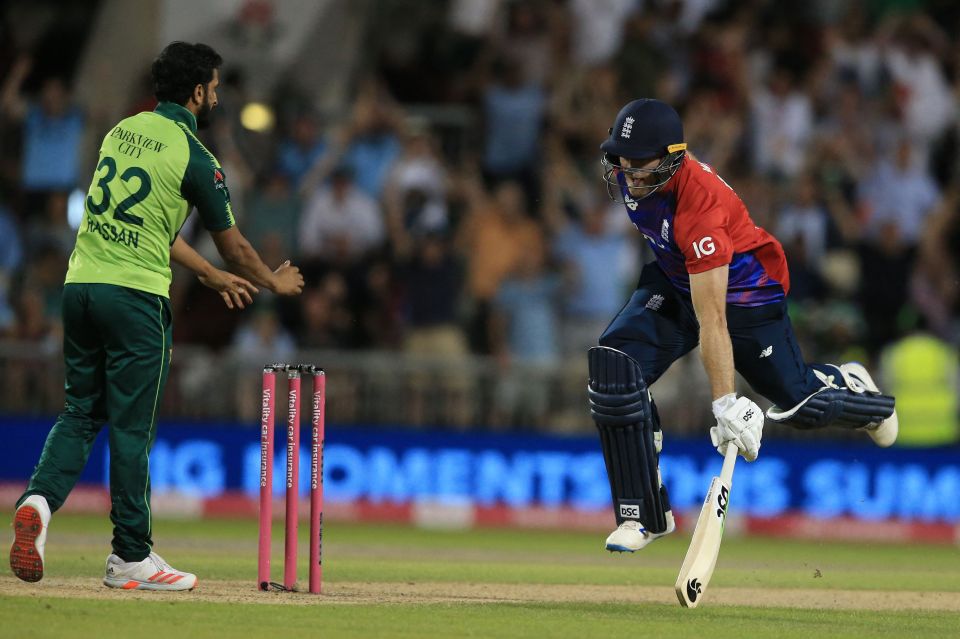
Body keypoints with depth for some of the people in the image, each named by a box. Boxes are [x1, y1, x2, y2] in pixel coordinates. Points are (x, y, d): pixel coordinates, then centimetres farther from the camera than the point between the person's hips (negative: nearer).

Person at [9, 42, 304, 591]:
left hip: (80, 285, 6)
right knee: (132, 426, 0)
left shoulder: (123, 131, 15)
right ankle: (131, 557, 6)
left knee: (81, 411, 14)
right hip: (135, 296, -6)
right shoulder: (194, 159, -8)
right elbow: (233, 245, 1)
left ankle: (41, 498, -12)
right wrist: (275, 282, 21)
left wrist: (213, 276, 29)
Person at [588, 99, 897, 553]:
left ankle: (850, 388, 47)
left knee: (799, 404, 6)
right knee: (614, 369, -19)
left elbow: (712, 321, -42)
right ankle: (645, 515, -12)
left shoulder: (700, 208, -41)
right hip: (674, 282, 6)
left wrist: (725, 404, -43)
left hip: (745, 290, -6)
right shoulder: (623, 171, -21)